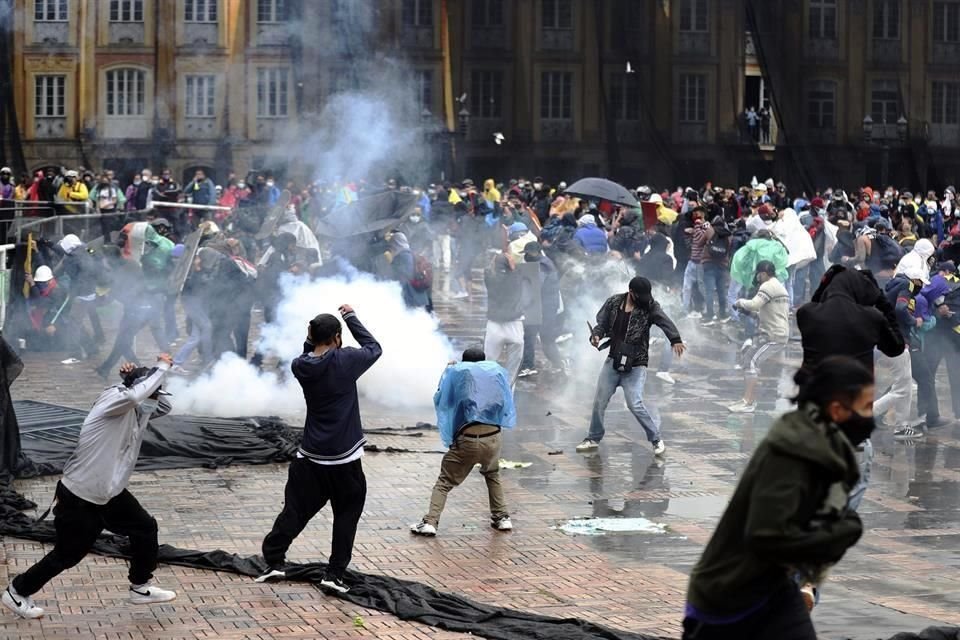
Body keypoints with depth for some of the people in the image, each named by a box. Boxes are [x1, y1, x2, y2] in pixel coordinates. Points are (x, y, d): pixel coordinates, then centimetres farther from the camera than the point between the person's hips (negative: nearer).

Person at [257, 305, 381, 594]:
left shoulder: (301, 367, -3)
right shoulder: (344, 361, -14)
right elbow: (373, 348, 4)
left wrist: (310, 339, 8)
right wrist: (350, 317, 11)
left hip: (310, 456, 3)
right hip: (344, 457, -3)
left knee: (296, 510, 11)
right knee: (347, 514, 9)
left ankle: (274, 560, 6)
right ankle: (334, 573, 7)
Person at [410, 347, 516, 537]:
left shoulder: (457, 373, 7)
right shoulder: (497, 372, 12)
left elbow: (440, 400, 14)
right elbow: (506, 403, 23)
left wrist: (448, 371, 24)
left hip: (467, 439, -3)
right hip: (493, 437, 3)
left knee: (444, 482, 6)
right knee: (492, 475, 31)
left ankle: (430, 522, -7)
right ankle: (501, 517, 27)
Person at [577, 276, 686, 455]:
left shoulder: (649, 307, -10)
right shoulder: (613, 303, 0)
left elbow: (665, 322, -26)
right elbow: (602, 323, 10)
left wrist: (675, 340, -45)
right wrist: (596, 335, -14)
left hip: (635, 365, -4)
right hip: (613, 361, 4)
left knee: (635, 404, -15)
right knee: (599, 401, 10)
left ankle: (656, 439, 0)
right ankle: (593, 438, 28)